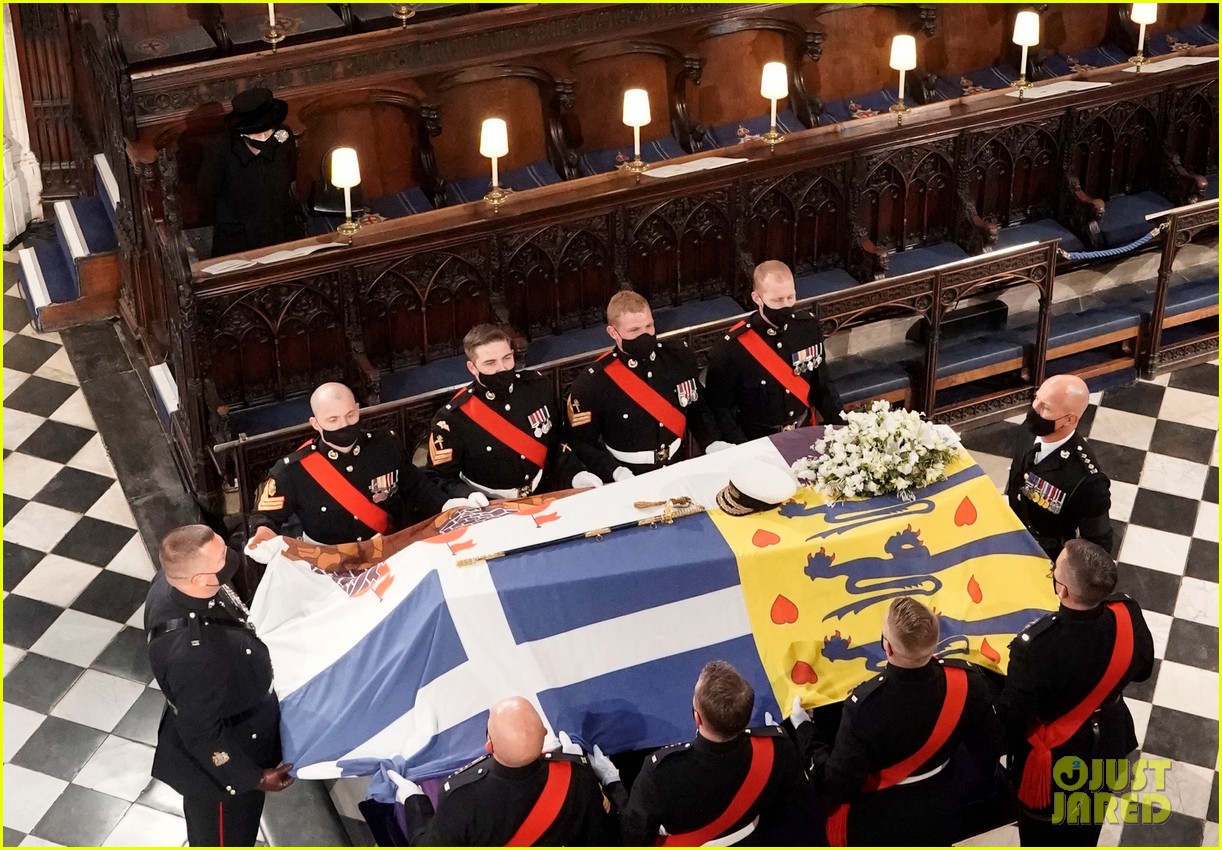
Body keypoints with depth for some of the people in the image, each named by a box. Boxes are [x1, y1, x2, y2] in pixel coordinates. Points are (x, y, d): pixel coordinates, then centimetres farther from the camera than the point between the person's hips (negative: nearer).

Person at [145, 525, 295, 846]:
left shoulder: (172, 582, -19)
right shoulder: (192, 653, -43)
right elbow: (201, 733, -28)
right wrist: (253, 776, -15)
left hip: (223, 730, 8)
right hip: (219, 761, -8)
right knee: (224, 836, 21)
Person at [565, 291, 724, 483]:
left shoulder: (677, 358, 1)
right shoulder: (592, 383, -11)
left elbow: (697, 408, 15)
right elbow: (582, 442, -5)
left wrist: (712, 443, 0)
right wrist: (616, 472, -18)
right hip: (631, 481, -3)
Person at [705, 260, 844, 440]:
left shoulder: (809, 326, -3)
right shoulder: (731, 347, -16)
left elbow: (821, 384, 9)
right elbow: (719, 406, -7)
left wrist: (841, 429, 0)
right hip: (758, 442, -3)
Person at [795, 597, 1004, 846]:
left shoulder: (865, 705, -35)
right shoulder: (966, 679, -22)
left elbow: (839, 784, -25)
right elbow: (991, 747, -6)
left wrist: (804, 729, -12)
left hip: (877, 829, -4)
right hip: (938, 818, 4)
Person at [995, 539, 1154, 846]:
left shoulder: (1038, 646, -41)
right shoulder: (1128, 615, -26)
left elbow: (1011, 717, -26)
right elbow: (1142, 670, -4)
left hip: (1053, 761, -4)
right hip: (1108, 746, 5)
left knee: (1044, 835, 25)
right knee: (1086, 830, 33)